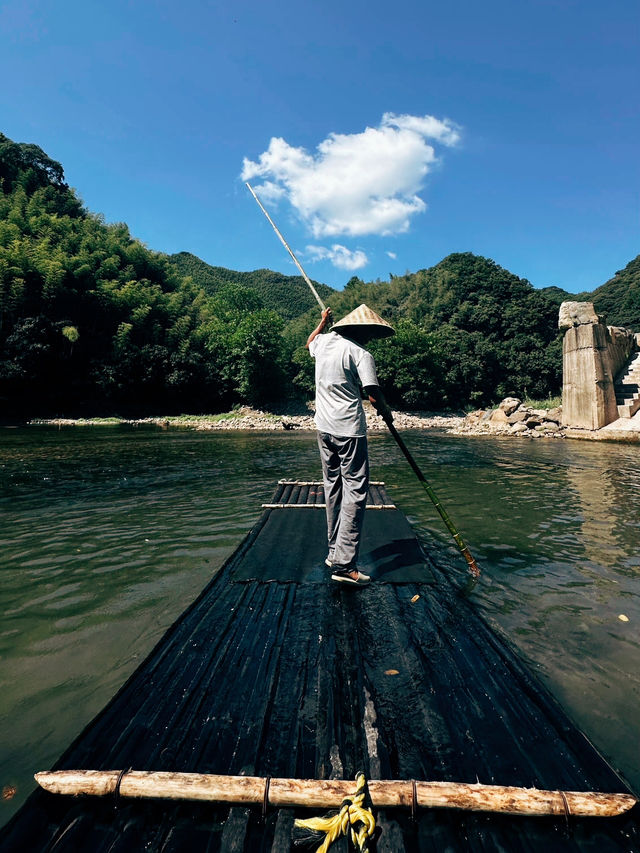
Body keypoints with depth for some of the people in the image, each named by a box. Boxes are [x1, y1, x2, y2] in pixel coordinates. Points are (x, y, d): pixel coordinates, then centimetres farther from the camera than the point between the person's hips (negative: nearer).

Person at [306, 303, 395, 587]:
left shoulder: (324, 341, 10)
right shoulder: (360, 354, -11)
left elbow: (309, 342, 35)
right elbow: (374, 395, -15)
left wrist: (323, 321, 49)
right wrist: (386, 412, 5)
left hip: (324, 427, 8)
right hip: (349, 430, -8)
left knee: (333, 487, 15)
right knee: (355, 491, -6)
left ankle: (335, 551, 25)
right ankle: (344, 564, -7)